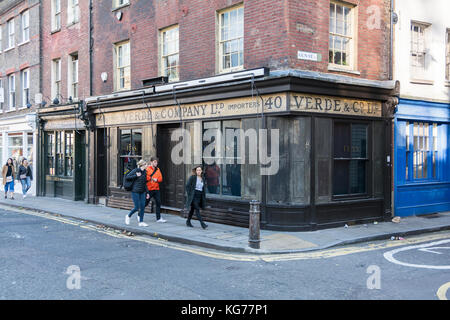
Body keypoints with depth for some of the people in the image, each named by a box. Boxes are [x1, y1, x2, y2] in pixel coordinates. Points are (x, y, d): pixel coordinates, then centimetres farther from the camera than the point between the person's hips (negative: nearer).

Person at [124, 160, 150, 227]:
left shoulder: (145, 172, 9)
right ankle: (128, 216, 21)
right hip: (135, 192, -6)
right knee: (137, 207, -4)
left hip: (142, 192, 6)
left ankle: (141, 222, 9)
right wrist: (136, 176, -17)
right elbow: (127, 177, -11)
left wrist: (147, 192, 12)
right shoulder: (136, 170, -9)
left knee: (142, 207, 2)